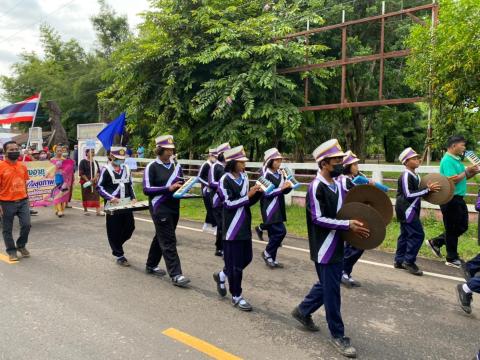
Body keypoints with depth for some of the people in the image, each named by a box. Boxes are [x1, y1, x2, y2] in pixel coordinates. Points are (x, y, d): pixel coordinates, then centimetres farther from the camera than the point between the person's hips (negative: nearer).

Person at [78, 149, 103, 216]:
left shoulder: (95, 162, 11)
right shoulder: (83, 162, -3)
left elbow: (98, 172, 7)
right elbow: (81, 173, -8)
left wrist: (94, 178, -10)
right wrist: (88, 180, -16)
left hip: (94, 182, 4)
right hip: (85, 181, -4)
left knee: (96, 195, -3)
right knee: (86, 196, 4)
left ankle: (98, 211, -5)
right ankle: (85, 210, 18)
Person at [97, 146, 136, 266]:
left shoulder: (126, 168, 11)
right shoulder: (106, 169, -6)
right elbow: (99, 187, -6)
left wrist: (133, 198, 5)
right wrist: (111, 198, -19)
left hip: (127, 204, 6)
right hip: (113, 205, -5)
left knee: (130, 228, 8)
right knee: (115, 231, 1)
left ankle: (116, 246, 33)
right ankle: (120, 256, 13)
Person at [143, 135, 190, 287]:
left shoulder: (176, 166, 9)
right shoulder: (152, 167, -8)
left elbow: (181, 184, 19)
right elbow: (147, 189, -13)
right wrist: (168, 188, -21)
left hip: (174, 207, 7)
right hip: (160, 208, -6)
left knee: (161, 237, 18)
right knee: (168, 241, -8)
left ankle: (151, 265, 34)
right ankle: (175, 275, -5)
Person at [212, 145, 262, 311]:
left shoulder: (244, 177, 6)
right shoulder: (225, 180, -14)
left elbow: (248, 202, 11)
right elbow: (229, 204, -17)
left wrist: (258, 192, -6)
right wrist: (248, 195, -20)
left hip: (245, 225, 7)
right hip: (232, 227, -7)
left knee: (246, 258, 15)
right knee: (235, 262, 2)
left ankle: (222, 275, 38)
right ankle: (236, 296, 18)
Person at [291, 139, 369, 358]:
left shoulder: (338, 183, 6)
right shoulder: (316, 187, -19)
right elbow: (318, 219, -22)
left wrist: (356, 222, -2)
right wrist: (349, 225, -24)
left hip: (337, 246, 9)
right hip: (324, 249, -8)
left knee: (327, 285, 21)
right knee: (331, 291, 4)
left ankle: (303, 311, 40)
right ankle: (338, 335, 21)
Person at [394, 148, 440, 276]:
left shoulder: (415, 175, 12)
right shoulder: (406, 176, -16)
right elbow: (408, 195, -21)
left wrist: (429, 189, 5)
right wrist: (427, 190, -20)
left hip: (408, 209, 10)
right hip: (407, 209, -10)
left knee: (405, 234, 13)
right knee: (417, 234, -10)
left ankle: (399, 261, 20)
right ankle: (409, 261, -2)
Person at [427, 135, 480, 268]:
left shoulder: (457, 159, 13)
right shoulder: (447, 160, -17)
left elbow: (462, 177, 19)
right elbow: (452, 180, -25)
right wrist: (466, 171, -14)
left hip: (458, 198, 10)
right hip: (450, 199, -10)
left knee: (462, 226, 17)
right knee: (452, 229, 2)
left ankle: (436, 242, 25)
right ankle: (452, 259, 15)